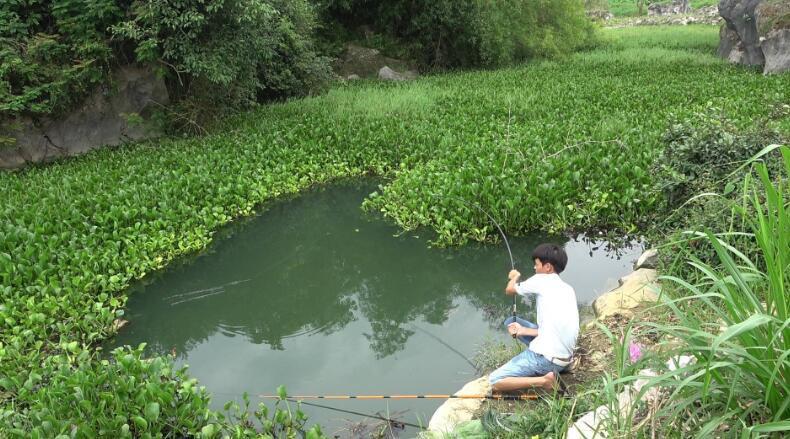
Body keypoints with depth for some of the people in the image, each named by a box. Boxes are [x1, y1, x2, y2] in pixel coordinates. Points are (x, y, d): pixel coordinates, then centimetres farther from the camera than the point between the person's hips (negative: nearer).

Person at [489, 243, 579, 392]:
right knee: (511, 322, 22)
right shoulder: (568, 289, 13)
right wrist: (524, 331, 9)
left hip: (546, 358, -8)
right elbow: (555, 328, 12)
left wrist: (514, 277, 33)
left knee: (495, 382, -6)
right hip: (565, 358, 9)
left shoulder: (541, 280, -6)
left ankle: (544, 380, -14)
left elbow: (509, 290, 11)